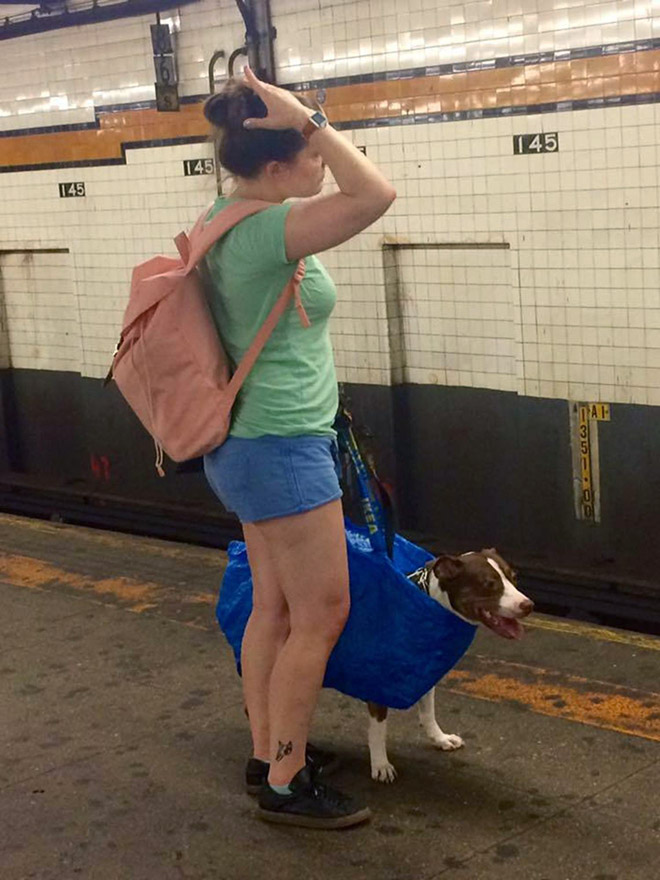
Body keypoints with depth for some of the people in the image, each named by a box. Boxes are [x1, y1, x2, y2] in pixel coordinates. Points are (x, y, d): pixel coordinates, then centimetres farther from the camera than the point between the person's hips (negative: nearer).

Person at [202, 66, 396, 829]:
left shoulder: (230, 219, 8)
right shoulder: (266, 230, -22)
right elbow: (375, 195, -31)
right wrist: (308, 118, -25)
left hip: (254, 443, 10)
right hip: (282, 448, -10)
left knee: (274, 608, 16)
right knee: (321, 615, -1)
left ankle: (267, 754, 27)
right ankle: (285, 786, 9)